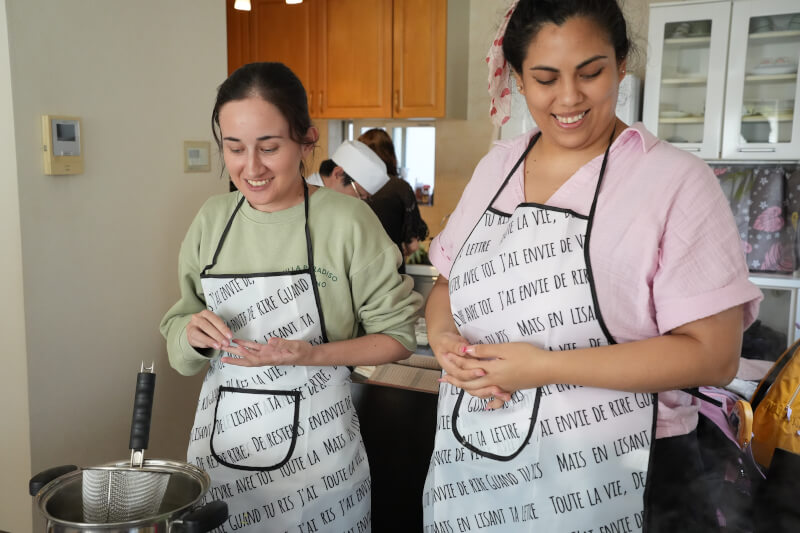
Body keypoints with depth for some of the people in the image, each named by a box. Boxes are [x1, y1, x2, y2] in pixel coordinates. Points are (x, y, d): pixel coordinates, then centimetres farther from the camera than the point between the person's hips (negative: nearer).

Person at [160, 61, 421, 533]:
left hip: (313, 447, -3)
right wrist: (192, 333, -13)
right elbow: (178, 328, 9)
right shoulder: (212, 220, 0)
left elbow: (397, 335, -7)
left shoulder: (346, 220, -13)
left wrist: (310, 354, -21)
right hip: (221, 441, 4)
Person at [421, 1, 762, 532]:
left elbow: (713, 354, -15)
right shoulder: (496, 166, 4)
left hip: (610, 476, -4)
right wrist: (444, 339, -11)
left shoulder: (677, 181, -11)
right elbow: (449, 284, 12)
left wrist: (547, 367, -21)